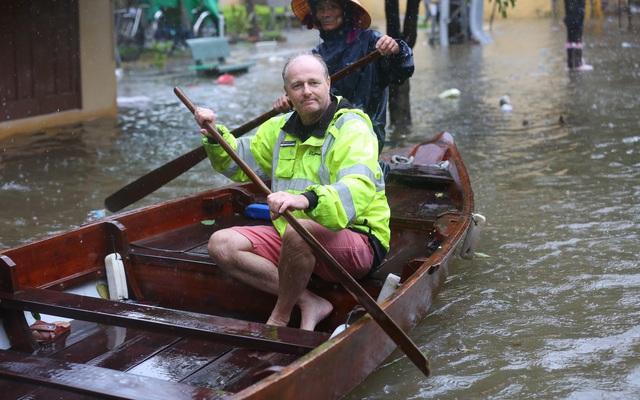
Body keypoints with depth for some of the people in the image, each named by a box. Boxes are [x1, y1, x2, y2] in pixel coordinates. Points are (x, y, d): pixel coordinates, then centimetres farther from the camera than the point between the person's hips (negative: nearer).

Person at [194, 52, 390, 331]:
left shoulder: (353, 129, -13)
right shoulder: (281, 128, 12)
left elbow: (358, 189, -32)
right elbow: (242, 163, 25)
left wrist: (307, 200, -51)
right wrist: (215, 136, 6)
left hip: (355, 242, -7)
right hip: (289, 236, 8)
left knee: (297, 231, -39)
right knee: (221, 245, -10)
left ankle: (278, 319, -14)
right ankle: (309, 303, -16)